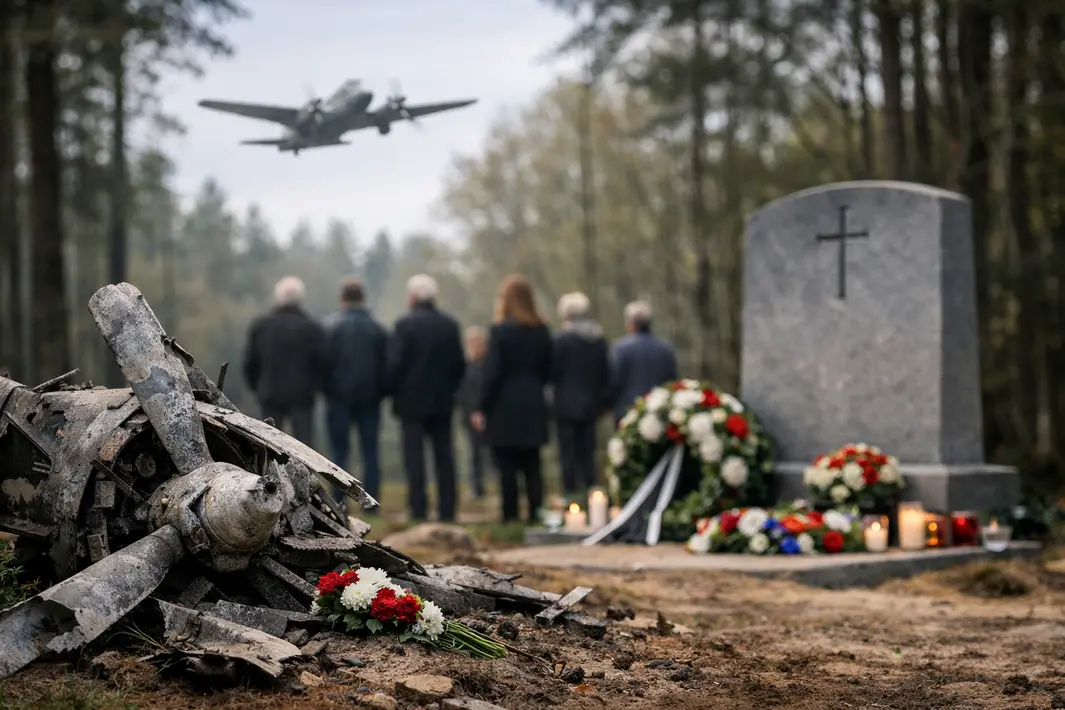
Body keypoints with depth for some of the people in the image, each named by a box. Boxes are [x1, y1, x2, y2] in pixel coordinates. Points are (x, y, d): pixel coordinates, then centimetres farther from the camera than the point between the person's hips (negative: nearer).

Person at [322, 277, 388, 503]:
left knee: (340, 452, 2)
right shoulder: (377, 328, 3)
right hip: (370, 398, 2)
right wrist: (381, 392, 9)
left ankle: (339, 505, -3)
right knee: (370, 452, 5)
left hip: (339, 397, -2)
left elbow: (324, 361, -5)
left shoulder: (331, 326, -4)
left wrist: (326, 390, 6)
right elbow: (386, 365, 2)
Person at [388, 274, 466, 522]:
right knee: (444, 457, 8)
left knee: (414, 458, -1)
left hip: (411, 401, -4)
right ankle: (447, 510, 7)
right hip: (442, 402, 4)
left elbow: (395, 363, -12)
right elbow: (459, 364, 5)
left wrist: (395, 393, 1)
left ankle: (418, 511, -4)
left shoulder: (405, 325, -11)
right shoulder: (450, 325, 3)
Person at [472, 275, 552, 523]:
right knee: (532, 466, 9)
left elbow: (492, 373, -12)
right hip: (533, 409, 6)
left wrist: (482, 409, -6)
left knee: (507, 467, -1)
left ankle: (510, 515, -1)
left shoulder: (500, 330, -12)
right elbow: (547, 372, 10)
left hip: (504, 409, -5)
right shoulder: (542, 331, 6)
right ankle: (535, 512, 7)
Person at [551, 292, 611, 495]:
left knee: (569, 455, -2)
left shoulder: (561, 339, -11)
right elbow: (606, 374, 8)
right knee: (587, 454, 11)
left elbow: (553, 372, -9)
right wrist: (604, 401, 15)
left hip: (567, 405, -5)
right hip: (591, 405, 5)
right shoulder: (600, 341, 5)